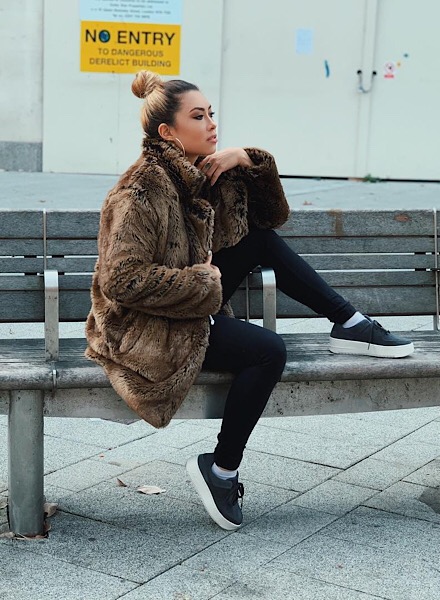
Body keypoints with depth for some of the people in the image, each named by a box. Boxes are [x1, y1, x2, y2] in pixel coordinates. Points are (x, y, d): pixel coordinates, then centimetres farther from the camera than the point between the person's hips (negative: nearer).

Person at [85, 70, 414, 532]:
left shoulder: (201, 172, 5)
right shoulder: (142, 192, -20)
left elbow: (273, 215, 10)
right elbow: (123, 280, -27)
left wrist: (249, 161, -7)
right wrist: (202, 284, -20)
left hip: (192, 307, 9)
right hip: (144, 330, -8)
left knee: (260, 238, 0)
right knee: (268, 351, -21)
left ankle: (349, 324, 1)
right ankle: (220, 470, -6)